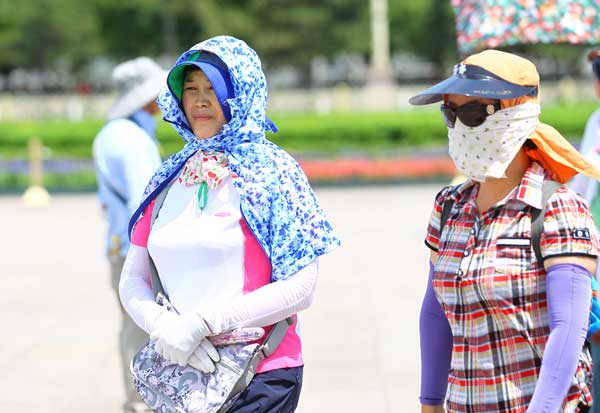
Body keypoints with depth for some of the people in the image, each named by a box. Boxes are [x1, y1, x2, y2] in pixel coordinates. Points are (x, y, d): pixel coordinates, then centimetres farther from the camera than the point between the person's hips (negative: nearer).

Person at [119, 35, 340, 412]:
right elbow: (133, 280, 9)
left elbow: (299, 288, -13)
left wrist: (201, 323, -17)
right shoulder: (169, 179, 10)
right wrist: (163, 326, -12)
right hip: (180, 372, 5)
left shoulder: (270, 170, -6)